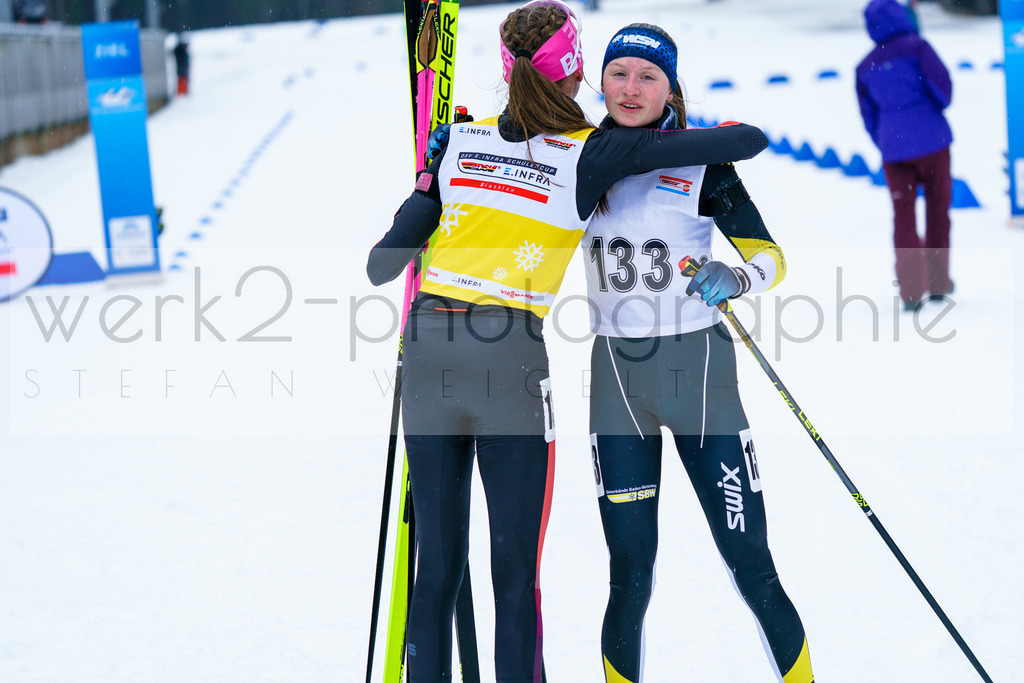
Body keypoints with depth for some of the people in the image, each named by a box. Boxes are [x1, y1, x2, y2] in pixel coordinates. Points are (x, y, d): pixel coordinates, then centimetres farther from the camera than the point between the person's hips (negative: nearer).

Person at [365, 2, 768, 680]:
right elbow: (750, 140, -3)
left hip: (427, 354, 4)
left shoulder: (461, 143, 8)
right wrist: (719, 133, 20)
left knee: (436, 565, 12)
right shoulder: (593, 154, -3)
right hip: (510, 366, -4)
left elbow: (383, 262, 8)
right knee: (515, 574, 4)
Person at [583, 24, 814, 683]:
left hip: (697, 366, -2)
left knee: (750, 564, -4)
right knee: (631, 574, -1)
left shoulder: (702, 162, -2)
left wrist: (733, 279, -26)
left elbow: (770, 256, -3)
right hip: (616, 373, 2)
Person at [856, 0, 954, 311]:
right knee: (937, 210, 12)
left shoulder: (865, 67, 9)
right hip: (931, 141, -3)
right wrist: (940, 106, 7)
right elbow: (941, 82, -15)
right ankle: (938, 282, 19)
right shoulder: (916, 47, -5)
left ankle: (911, 289, -6)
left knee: (903, 217, 5)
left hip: (892, 149, 3)